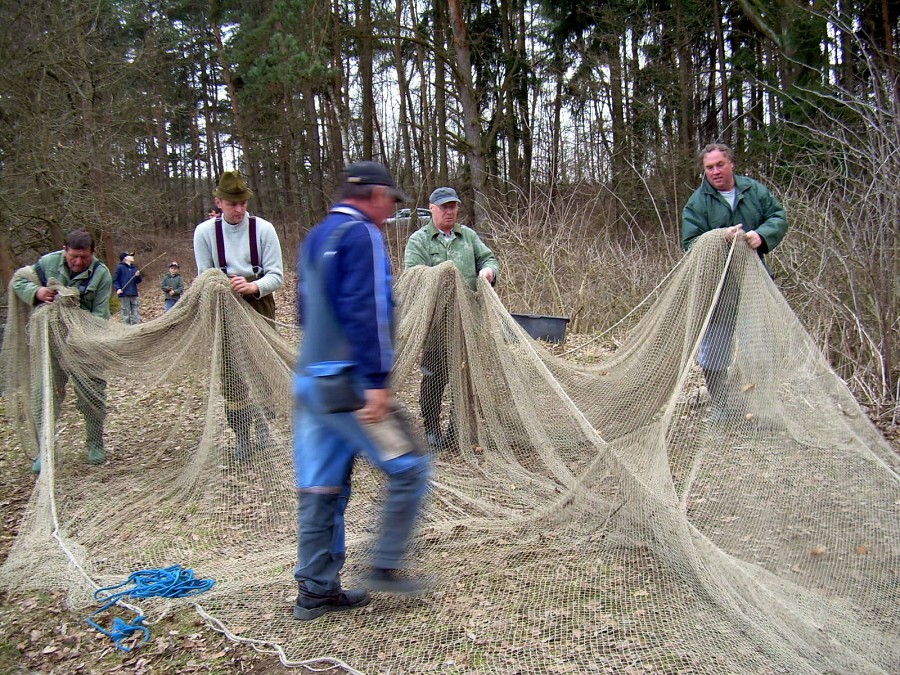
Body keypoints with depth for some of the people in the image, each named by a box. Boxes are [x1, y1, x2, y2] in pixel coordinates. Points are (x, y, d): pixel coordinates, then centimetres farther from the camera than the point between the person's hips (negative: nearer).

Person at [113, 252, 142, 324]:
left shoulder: (134, 268, 15)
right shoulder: (120, 267, -1)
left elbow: (138, 281, 17)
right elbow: (115, 280, -1)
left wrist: (138, 276, -3)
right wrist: (118, 288, -14)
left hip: (134, 294, 5)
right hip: (125, 294, -5)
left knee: (136, 312, 3)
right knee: (126, 312, -1)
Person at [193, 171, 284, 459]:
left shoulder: (263, 229, -8)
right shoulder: (205, 232, -4)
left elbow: (276, 276, -7)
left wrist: (253, 287, -27)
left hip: (259, 305, 0)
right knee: (231, 372, 2)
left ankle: (262, 425, 22)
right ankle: (242, 433, 15)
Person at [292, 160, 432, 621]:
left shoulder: (314, 238, 19)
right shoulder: (362, 235, -9)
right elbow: (365, 311, -19)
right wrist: (377, 381, -22)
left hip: (310, 381, 9)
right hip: (350, 385, -9)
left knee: (320, 488, 12)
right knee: (409, 468, 3)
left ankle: (315, 591, 19)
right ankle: (385, 567, 8)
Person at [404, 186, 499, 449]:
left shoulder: (468, 235, 15)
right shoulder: (418, 240, 1)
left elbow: (488, 258, 15)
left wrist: (488, 270, -9)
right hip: (435, 319, -4)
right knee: (434, 376, 4)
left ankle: (460, 429, 23)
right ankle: (432, 428, 19)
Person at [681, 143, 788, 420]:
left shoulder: (755, 190, 5)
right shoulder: (697, 203, -3)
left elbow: (779, 217, 3)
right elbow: (691, 244, -10)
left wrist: (761, 235, -17)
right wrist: (719, 237, -27)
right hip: (716, 286, -2)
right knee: (714, 348, 2)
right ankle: (722, 407, 18)